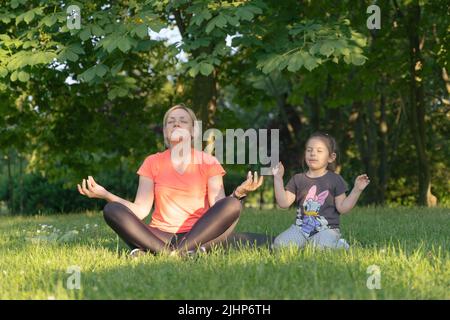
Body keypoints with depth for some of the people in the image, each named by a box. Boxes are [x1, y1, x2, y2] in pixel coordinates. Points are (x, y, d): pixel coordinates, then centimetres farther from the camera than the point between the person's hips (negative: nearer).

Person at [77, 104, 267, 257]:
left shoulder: (208, 162, 8)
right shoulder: (152, 163, 11)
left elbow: (218, 207, -3)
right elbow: (140, 210, 1)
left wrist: (239, 193, -24)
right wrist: (105, 194, -12)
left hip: (199, 234, -1)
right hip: (160, 236, 1)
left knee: (233, 205, -27)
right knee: (111, 210, -20)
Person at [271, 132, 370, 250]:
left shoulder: (335, 180, 2)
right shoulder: (298, 179, 10)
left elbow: (342, 208, -2)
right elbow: (284, 203, 1)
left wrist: (357, 190, -12)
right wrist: (278, 179, -2)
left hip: (326, 229, -3)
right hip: (301, 227, 3)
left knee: (322, 248, -34)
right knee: (279, 244, -21)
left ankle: (339, 245, 0)